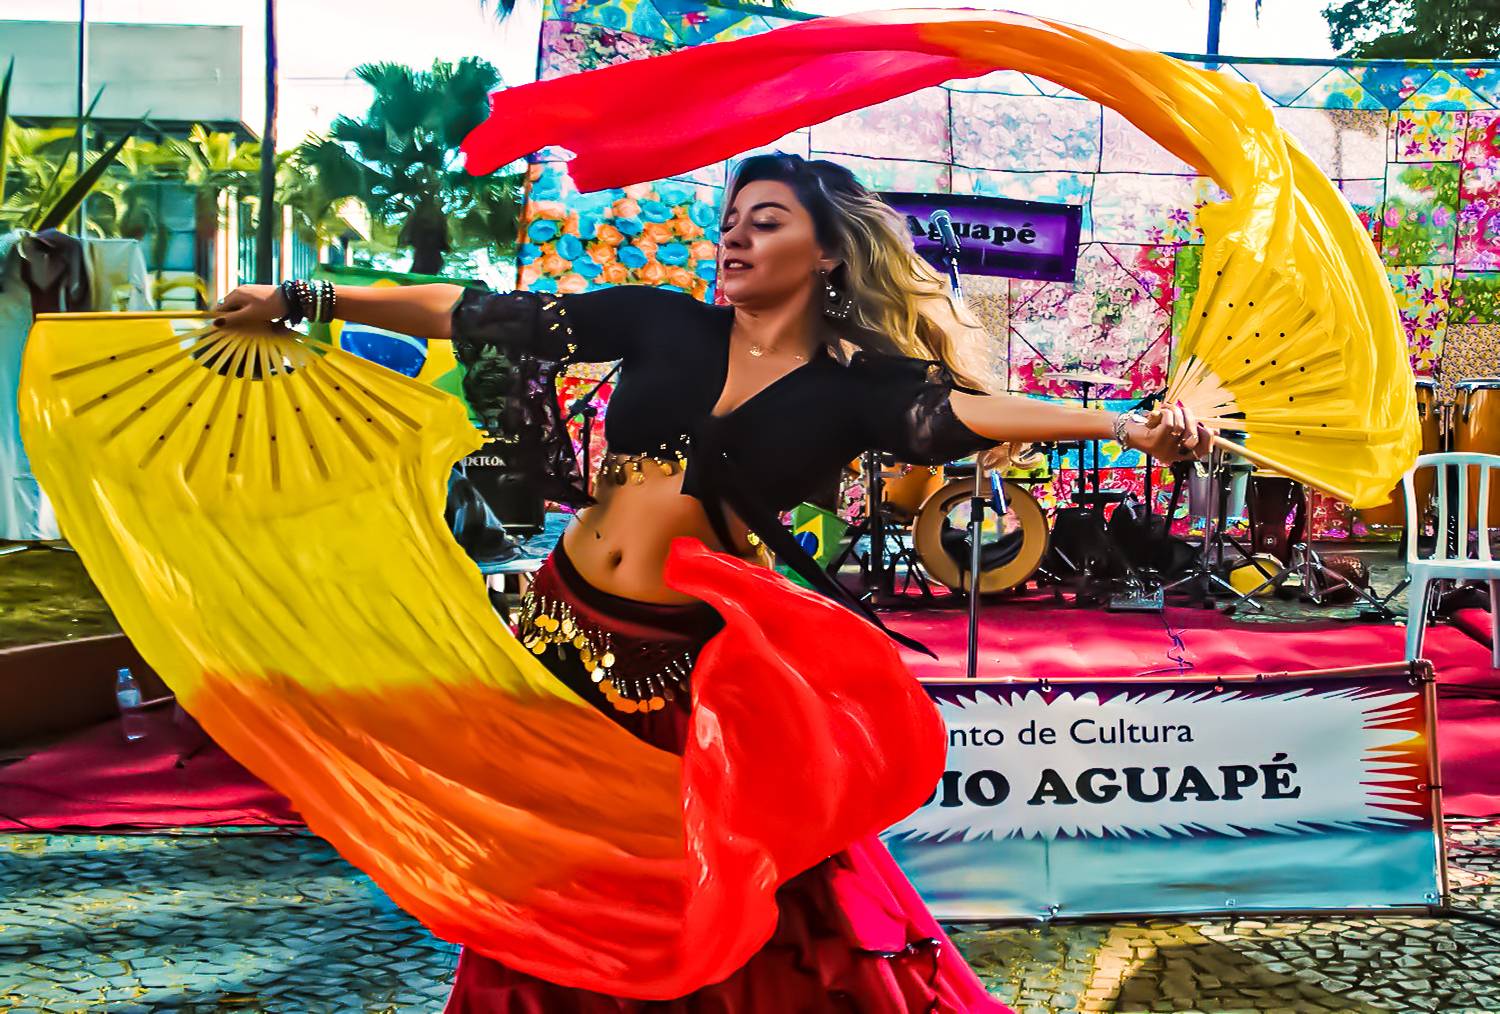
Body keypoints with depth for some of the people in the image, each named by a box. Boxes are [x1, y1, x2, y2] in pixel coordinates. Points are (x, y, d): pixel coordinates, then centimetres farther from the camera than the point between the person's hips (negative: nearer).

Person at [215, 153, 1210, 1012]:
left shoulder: (858, 384, -3)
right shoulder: (662, 323, 1)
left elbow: (962, 409, -20)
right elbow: (485, 317, 2)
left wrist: (1124, 425, -36)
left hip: (696, 661, -2)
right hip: (567, 625, 3)